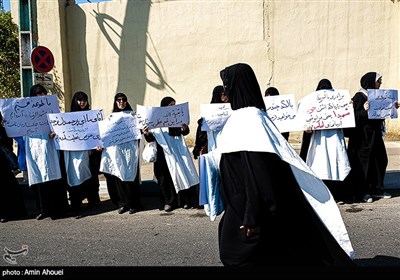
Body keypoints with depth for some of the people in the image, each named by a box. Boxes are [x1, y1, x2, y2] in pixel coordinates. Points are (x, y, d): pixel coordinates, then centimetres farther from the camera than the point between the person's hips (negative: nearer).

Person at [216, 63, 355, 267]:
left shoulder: (245, 120, -20)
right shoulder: (252, 115, 9)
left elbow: (255, 172, -26)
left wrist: (251, 216, -25)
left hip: (245, 205, -9)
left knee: (236, 252, 4)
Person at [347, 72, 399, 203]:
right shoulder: (359, 96, -11)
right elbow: (355, 116, -18)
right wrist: (364, 110, -34)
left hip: (375, 134, 8)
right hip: (363, 136, -8)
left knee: (380, 160, 10)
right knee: (363, 162, -2)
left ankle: (377, 189, 22)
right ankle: (361, 192, 7)